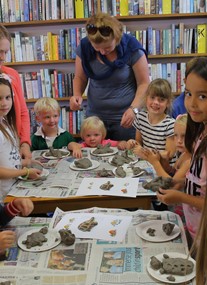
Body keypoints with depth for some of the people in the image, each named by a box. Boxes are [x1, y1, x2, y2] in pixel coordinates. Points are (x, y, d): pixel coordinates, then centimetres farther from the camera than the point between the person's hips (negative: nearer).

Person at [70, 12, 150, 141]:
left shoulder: (131, 48, -13)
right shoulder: (84, 47, -4)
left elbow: (144, 83, -8)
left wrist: (133, 108, -22)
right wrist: (77, 95, -11)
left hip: (125, 118, -3)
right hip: (95, 116, 3)